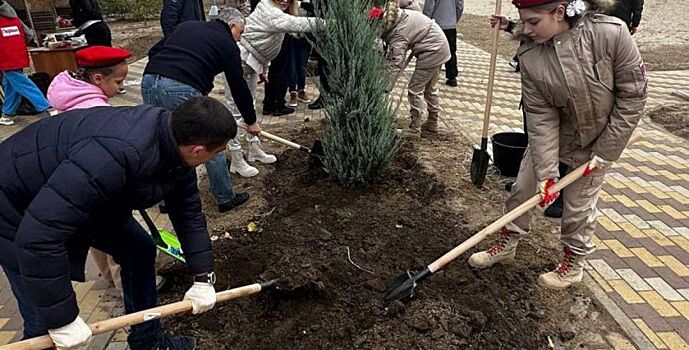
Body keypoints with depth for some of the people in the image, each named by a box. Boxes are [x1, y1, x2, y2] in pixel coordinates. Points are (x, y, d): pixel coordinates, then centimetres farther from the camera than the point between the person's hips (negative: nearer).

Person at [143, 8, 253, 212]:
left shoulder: (187, 26, 28)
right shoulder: (227, 43, 12)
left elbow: (153, 52, 24)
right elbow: (238, 87, 14)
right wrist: (251, 121, 24)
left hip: (149, 81, 6)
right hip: (182, 89, -6)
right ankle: (225, 199, 22)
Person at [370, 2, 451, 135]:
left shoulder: (398, 35, -27)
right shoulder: (398, 16, -2)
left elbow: (395, 65, -33)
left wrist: (385, 90, -35)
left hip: (432, 50, -10)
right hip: (438, 46, 10)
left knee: (415, 89, -4)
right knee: (430, 87, 20)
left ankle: (415, 129, 1)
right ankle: (432, 123, 32)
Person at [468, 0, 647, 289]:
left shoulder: (611, 33, -27)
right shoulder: (530, 56, -20)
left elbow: (632, 95, -18)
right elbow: (540, 118, -19)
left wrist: (604, 152, -17)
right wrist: (546, 173, -21)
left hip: (598, 138, -3)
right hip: (552, 133, 3)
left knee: (579, 205, 7)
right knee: (523, 186, 9)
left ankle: (573, 266, 31)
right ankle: (507, 244, 33)